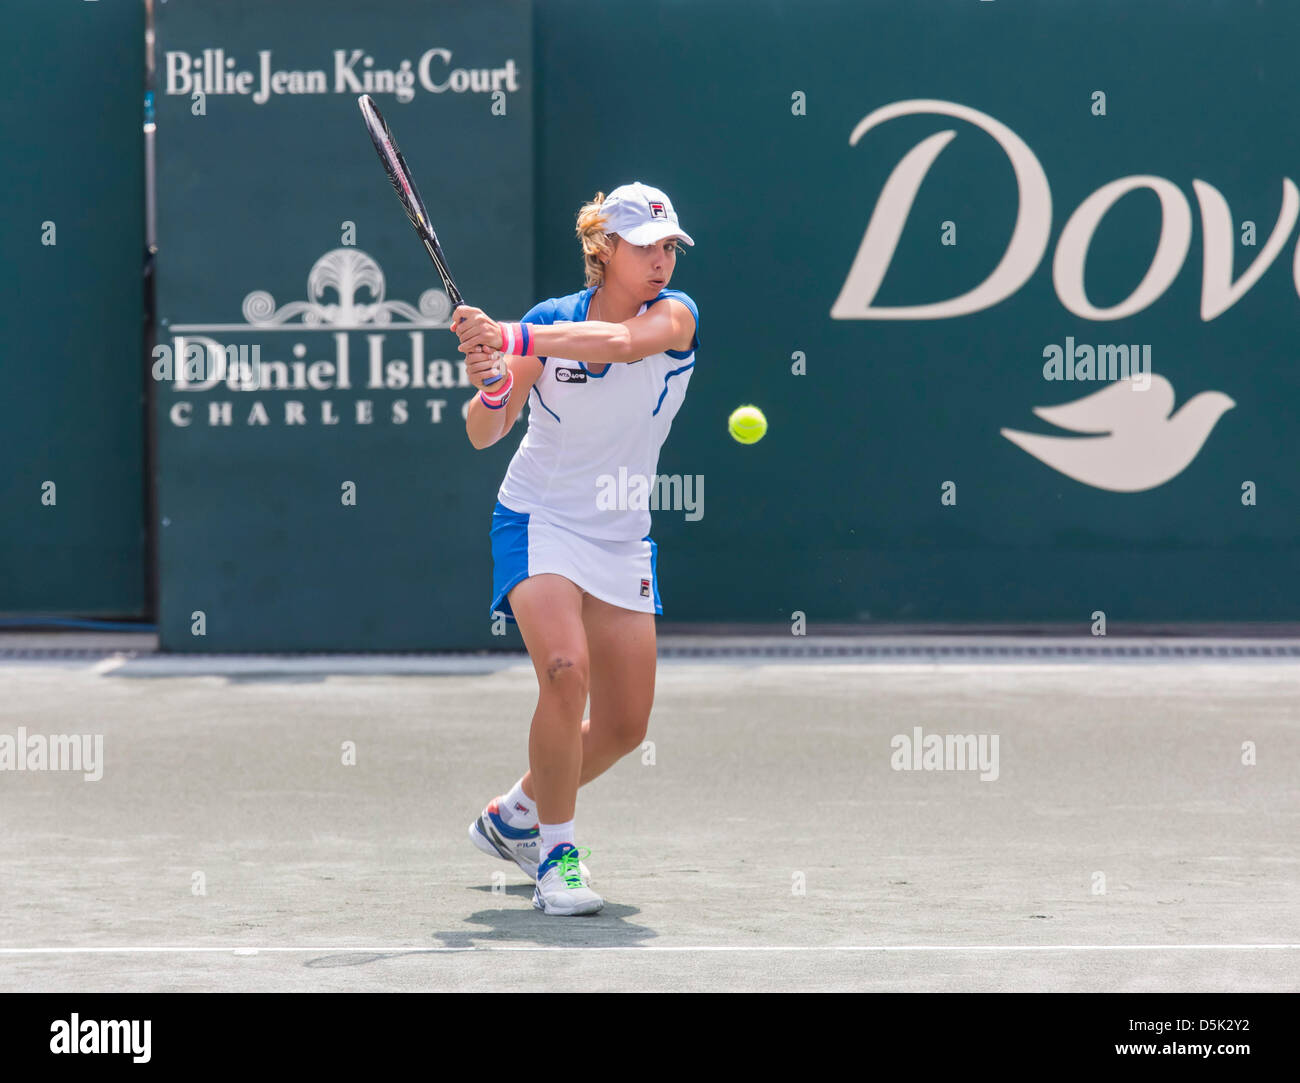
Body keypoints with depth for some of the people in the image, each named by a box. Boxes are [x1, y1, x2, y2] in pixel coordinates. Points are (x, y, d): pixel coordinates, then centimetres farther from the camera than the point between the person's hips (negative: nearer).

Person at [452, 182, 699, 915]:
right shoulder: (552, 320, -9)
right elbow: (484, 435, -8)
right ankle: (556, 853, -15)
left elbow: (619, 340, -34)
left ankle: (515, 813, 33)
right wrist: (491, 389, -31)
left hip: (622, 538, 3)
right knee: (565, 670, -28)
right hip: (539, 521, -3)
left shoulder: (675, 315, -10)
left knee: (626, 725, 8)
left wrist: (513, 339, -45)